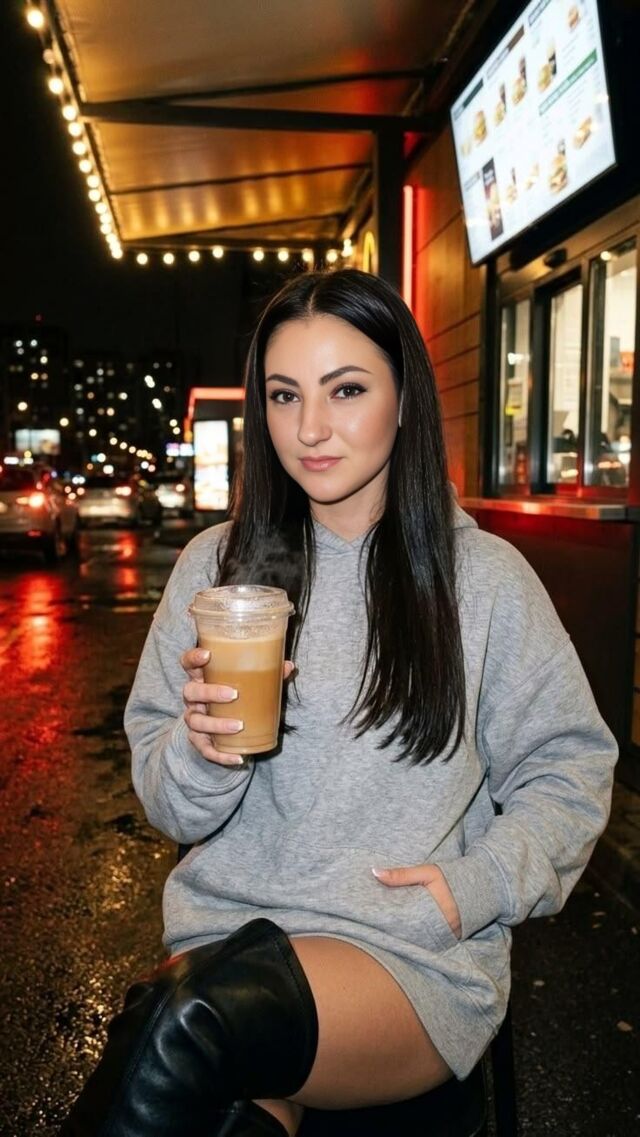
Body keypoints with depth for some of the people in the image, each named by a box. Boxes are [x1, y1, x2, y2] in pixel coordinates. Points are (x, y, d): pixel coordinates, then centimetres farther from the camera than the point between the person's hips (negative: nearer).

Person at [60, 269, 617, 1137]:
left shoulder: (485, 577, -1)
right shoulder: (217, 565, 4)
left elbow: (570, 767, 6)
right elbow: (170, 807, 6)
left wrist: (477, 885, -9)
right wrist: (203, 752, -16)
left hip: (416, 957, -1)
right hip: (225, 929, 2)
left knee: (187, 1021, -28)